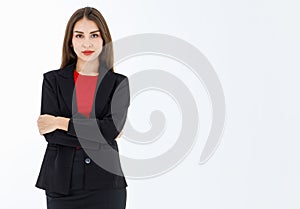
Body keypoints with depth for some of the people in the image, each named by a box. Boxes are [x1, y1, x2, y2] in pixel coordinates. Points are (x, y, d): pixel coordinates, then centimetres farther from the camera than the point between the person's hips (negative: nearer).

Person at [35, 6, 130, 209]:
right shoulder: (53, 80, 4)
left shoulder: (119, 83, 3)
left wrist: (61, 122, -10)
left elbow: (112, 128, -12)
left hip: (105, 183, 0)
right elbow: (50, 134, -7)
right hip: (62, 183, 0)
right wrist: (99, 136, -11)